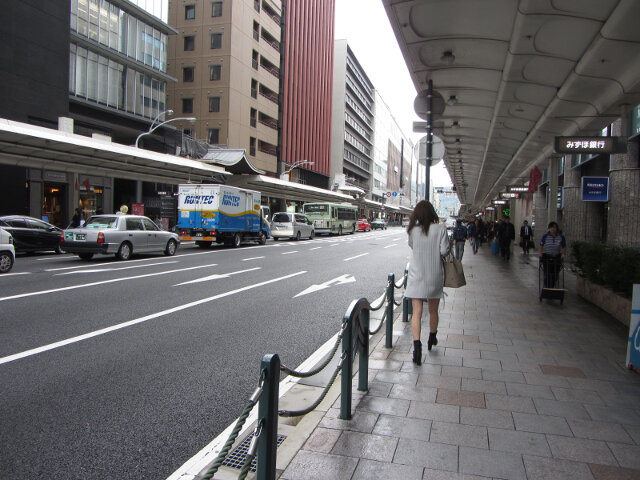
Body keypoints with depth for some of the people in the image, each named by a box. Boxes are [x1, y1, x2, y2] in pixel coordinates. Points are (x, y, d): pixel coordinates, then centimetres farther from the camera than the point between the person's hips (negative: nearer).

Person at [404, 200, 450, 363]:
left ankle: (417, 345, -14)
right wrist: (434, 251, 8)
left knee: (417, 312, 0)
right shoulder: (440, 229, -9)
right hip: (435, 276, 1)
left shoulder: (413, 230, -6)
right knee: (433, 310, 19)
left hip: (416, 275, -1)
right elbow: (444, 250, -12)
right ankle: (432, 339, 39)